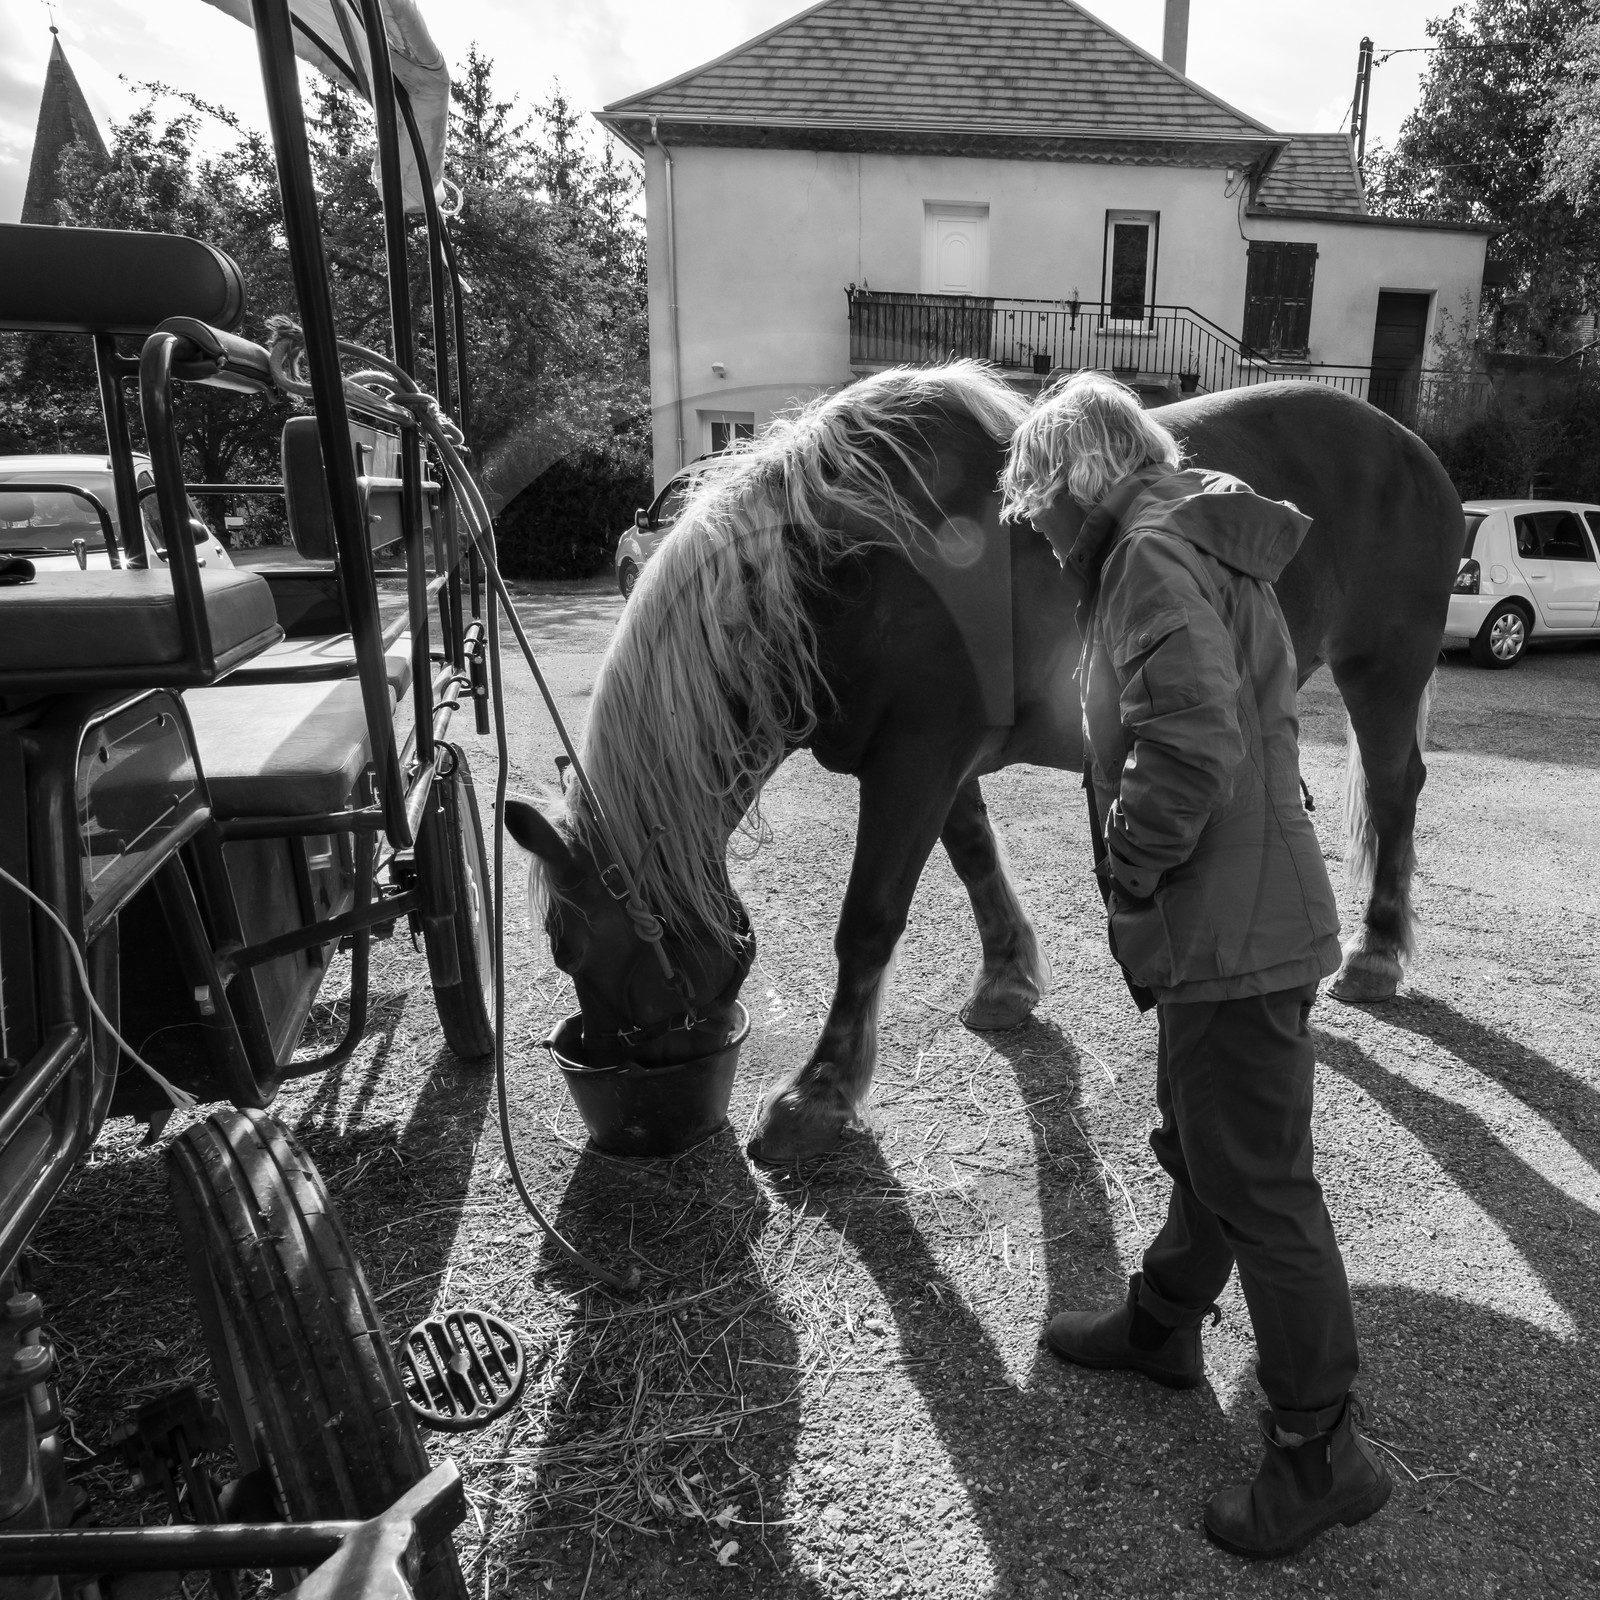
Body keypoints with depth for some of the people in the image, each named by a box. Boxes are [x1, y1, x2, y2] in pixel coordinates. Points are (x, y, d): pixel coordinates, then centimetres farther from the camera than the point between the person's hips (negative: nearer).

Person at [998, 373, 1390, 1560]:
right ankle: (1164, 1326, 43)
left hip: (1231, 936, -10)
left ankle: (1324, 1452, 19)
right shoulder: (1203, 547, 17)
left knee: (1261, 1187, 2)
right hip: (1238, 918, 10)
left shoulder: (1155, 553, -15)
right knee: (1202, 1147, 23)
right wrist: (1148, 886, 13)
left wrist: (1131, 870, -15)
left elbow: (1193, 748, -30)